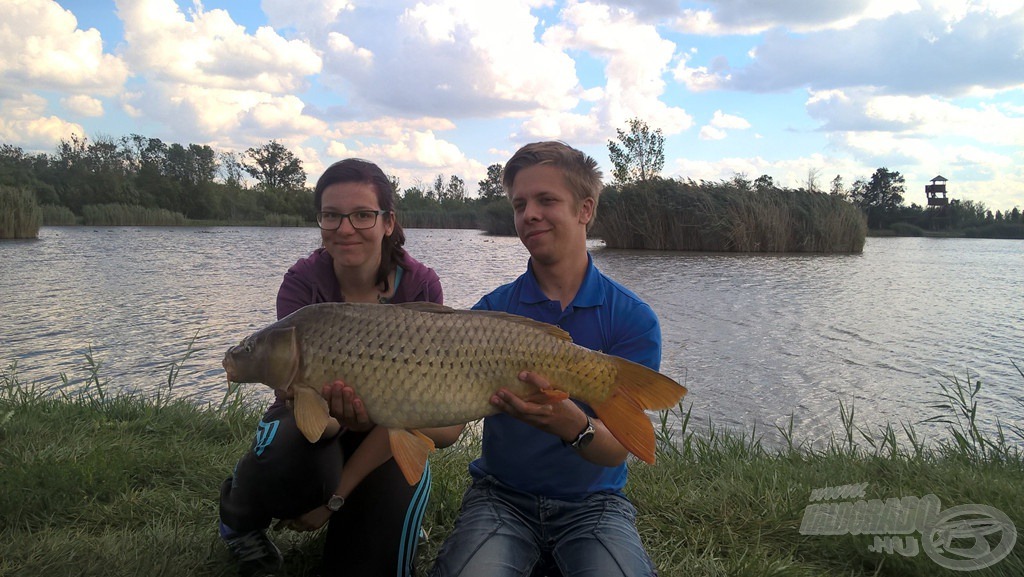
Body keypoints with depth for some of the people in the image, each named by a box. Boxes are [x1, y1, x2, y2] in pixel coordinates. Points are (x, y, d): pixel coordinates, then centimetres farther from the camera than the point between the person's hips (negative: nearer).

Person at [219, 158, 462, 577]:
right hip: (307, 425, 0)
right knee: (295, 455, -36)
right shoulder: (303, 282, -17)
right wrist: (337, 413, -53)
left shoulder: (420, 286, -17)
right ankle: (240, 516, -1)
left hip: (385, 440, 0)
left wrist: (335, 496, -23)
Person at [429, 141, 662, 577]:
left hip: (593, 502, 0)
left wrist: (568, 422, -36)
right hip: (501, 495, 0)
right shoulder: (494, 309, -1)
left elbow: (617, 448, -14)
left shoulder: (633, 319, -6)